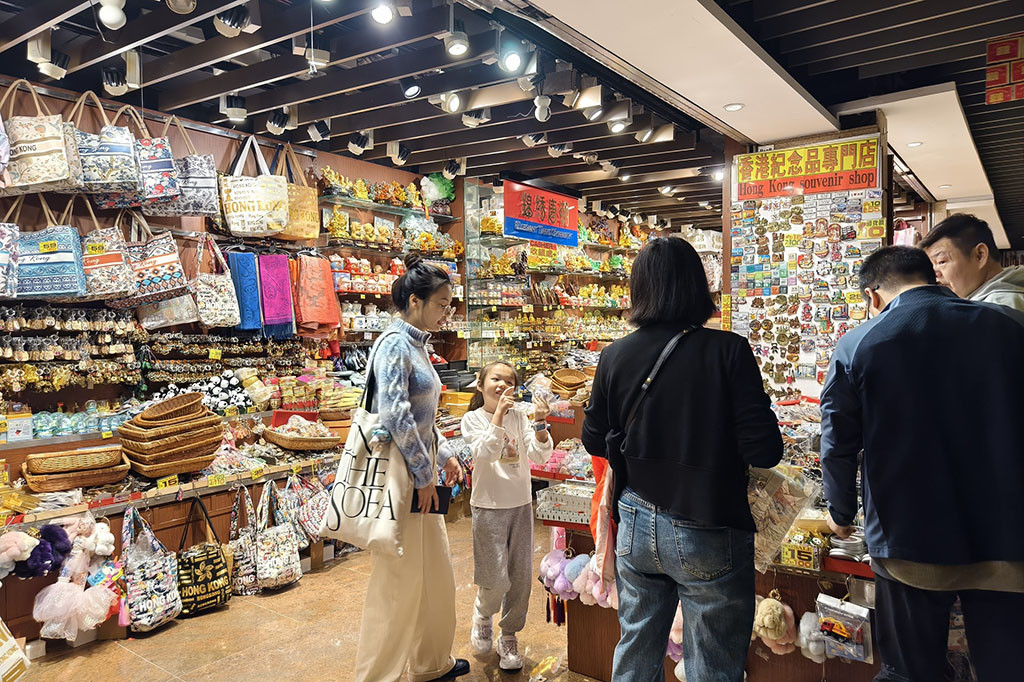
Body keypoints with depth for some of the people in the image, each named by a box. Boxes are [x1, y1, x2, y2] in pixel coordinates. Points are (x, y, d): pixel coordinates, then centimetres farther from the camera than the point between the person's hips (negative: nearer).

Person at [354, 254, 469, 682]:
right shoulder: (394, 344, -16)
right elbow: (394, 415, -24)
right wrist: (424, 476, -17)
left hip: (421, 474, 10)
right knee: (401, 580, 1)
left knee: (436, 574, 18)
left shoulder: (417, 344, 13)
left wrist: (443, 457, 12)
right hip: (402, 475, -10)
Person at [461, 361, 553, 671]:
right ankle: (482, 615, 31)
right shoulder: (473, 419, -7)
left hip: (521, 505, 3)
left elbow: (540, 455, -7)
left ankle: (509, 637, 29)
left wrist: (540, 424, -23)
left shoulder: (519, 416, 0)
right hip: (489, 506, -3)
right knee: (496, 580, -3)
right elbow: (484, 453, -24)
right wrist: (498, 415, -30)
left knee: (521, 577, 9)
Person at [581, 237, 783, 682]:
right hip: (709, 533, -3)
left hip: (637, 525, 4)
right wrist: (717, 442, 4)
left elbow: (594, 441, 5)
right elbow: (765, 450, -17)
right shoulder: (728, 351, -16)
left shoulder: (615, 356, -5)